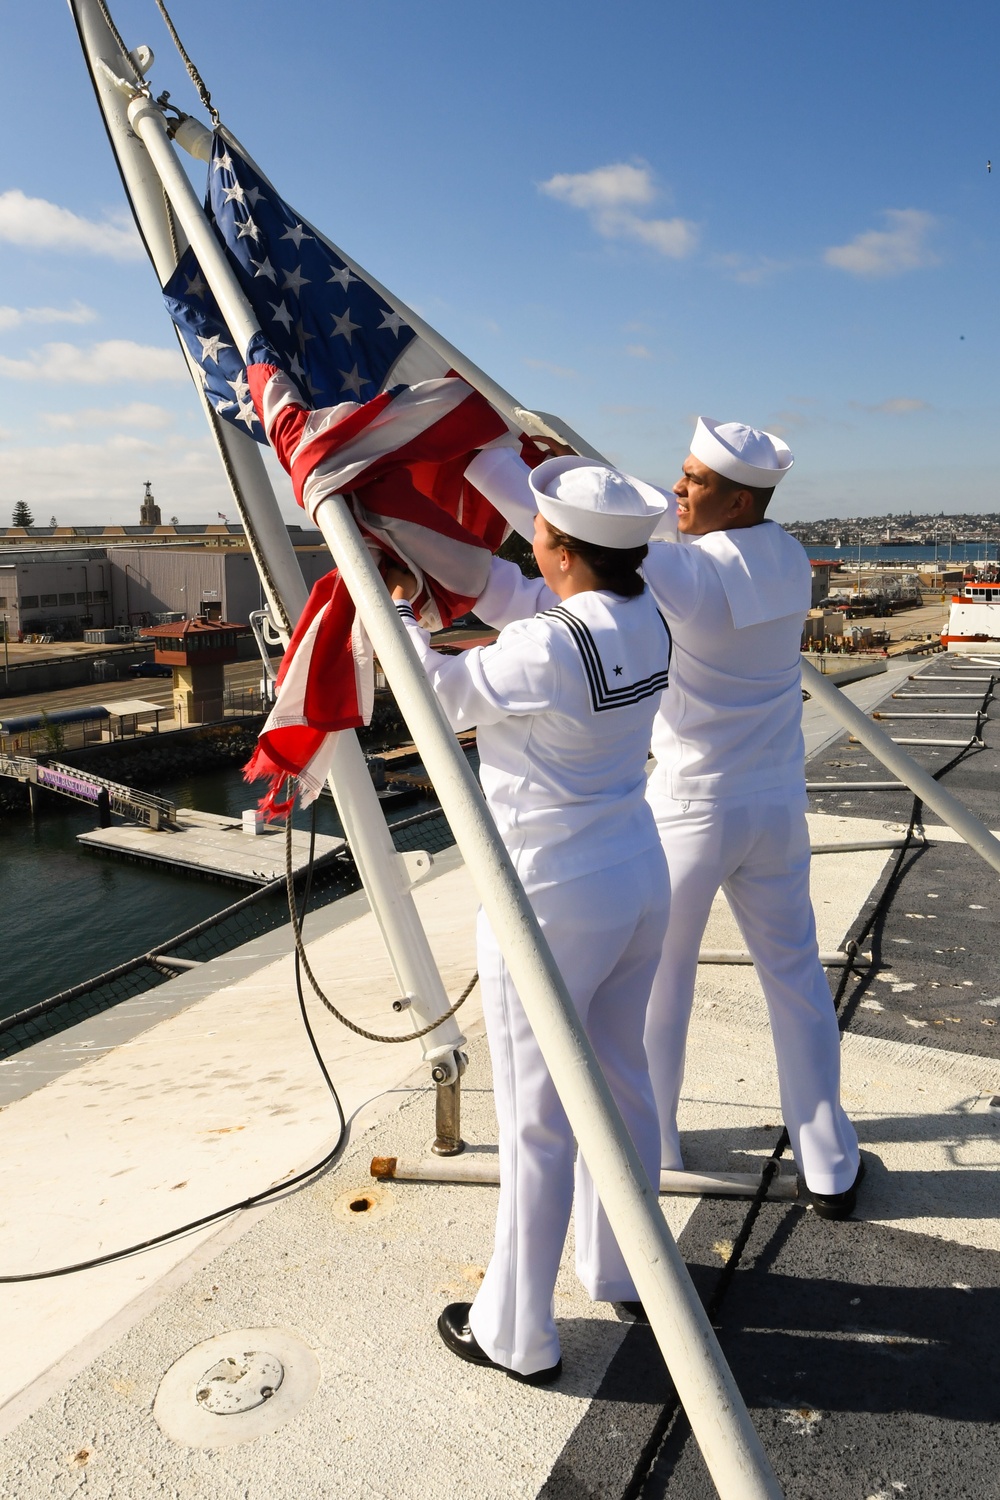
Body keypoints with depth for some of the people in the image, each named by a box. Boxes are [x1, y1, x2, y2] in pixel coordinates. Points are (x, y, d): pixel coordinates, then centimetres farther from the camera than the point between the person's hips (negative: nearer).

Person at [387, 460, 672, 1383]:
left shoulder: (546, 649, -25)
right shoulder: (648, 619, 0)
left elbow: (441, 694, -7)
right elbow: (522, 596, 15)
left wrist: (397, 605, 8)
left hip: (551, 898, -8)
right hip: (639, 879, 8)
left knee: (536, 1122, 7)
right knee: (620, 1083, 23)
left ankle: (516, 1334, 26)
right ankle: (621, 1272, 44)